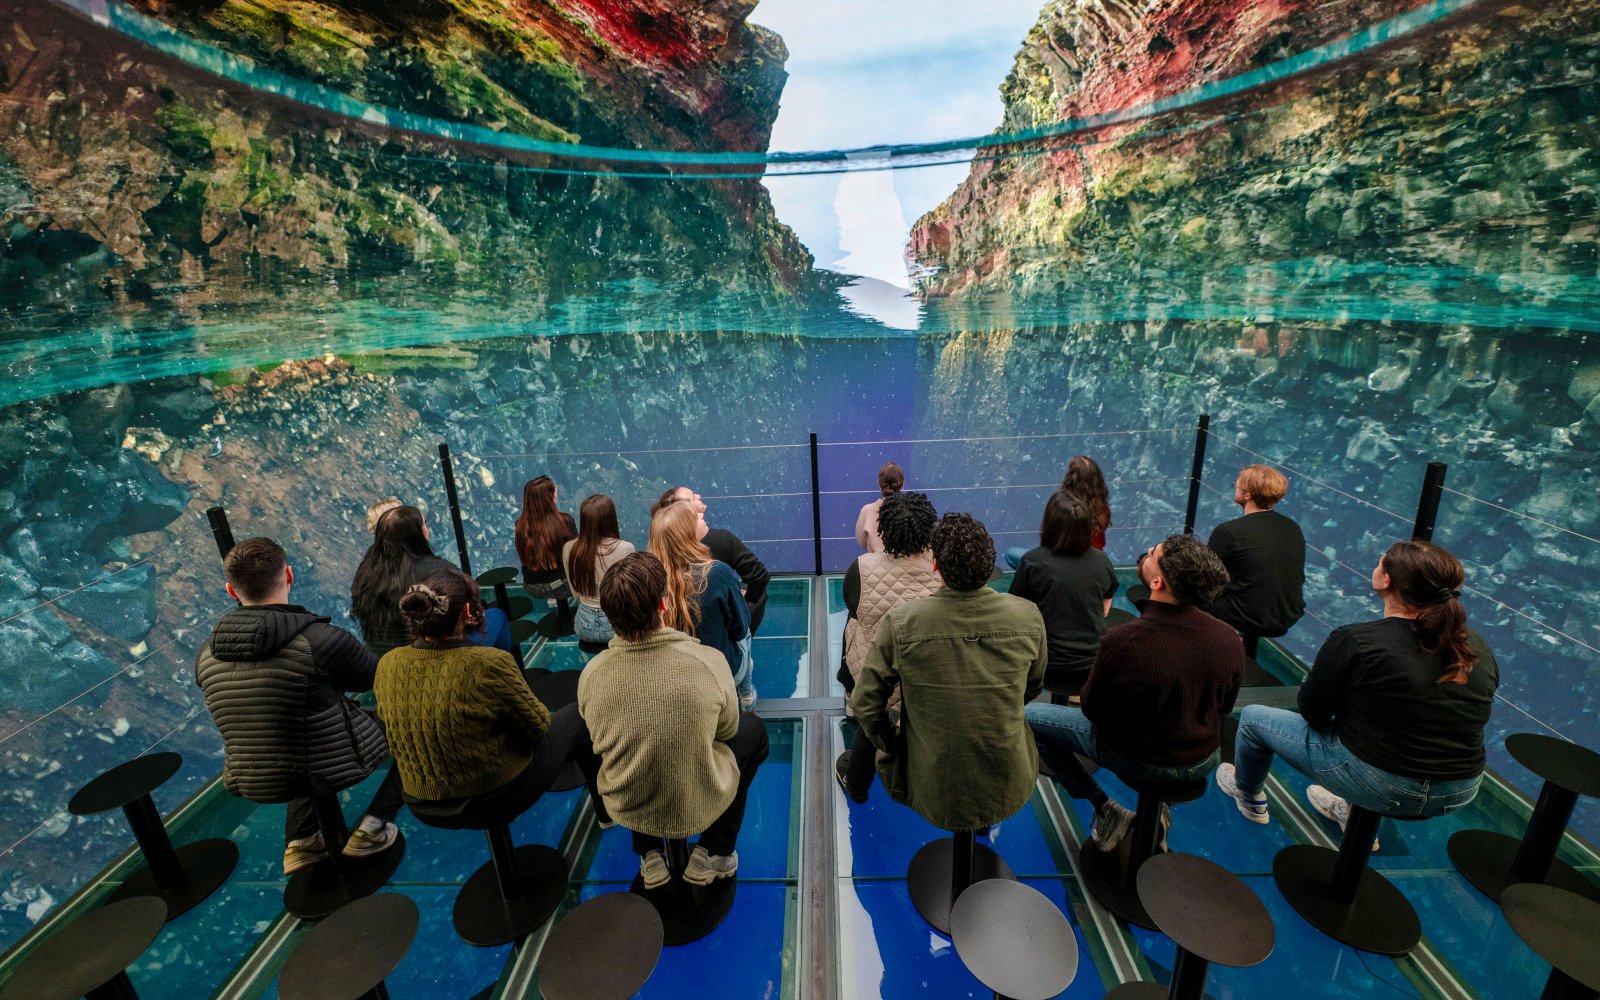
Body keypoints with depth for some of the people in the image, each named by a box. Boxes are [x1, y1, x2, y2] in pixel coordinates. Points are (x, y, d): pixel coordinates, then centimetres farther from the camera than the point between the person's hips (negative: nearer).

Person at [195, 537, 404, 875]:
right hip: (335, 769, -6)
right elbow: (381, 678, -9)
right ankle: (374, 827, 9)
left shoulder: (205, 655, -8)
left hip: (255, 784, 6)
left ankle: (300, 840, 28)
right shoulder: (322, 639, -26)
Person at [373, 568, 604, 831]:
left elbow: (386, 718, 6)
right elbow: (537, 726, -18)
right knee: (576, 716, 17)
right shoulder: (488, 664, -33)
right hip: (497, 801, -6)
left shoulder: (388, 664, -16)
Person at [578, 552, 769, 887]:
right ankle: (713, 854, 23)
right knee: (754, 730, 23)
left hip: (625, 807, 3)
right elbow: (726, 729, -7)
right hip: (698, 808, -2)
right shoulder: (708, 662, -27)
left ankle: (649, 856, 32)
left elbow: (600, 740, 1)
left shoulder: (590, 674, -19)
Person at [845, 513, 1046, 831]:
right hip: (1010, 793, 1)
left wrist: (890, 743, 8)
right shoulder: (1028, 617, -13)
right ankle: (984, 820, 37)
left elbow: (865, 704, -11)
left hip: (934, 795, -1)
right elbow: (1033, 688, 6)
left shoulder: (899, 624, -21)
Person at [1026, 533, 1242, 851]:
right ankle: (1158, 810, 34)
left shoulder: (1119, 642, -33)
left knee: (1029, 717, 9)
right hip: (1205, 762, 5)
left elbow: (1092, 709, -15)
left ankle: (1105, 810, 14)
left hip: (1136, 759, -4)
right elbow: (1224, 707, 0)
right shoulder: (1231, 640, -20)